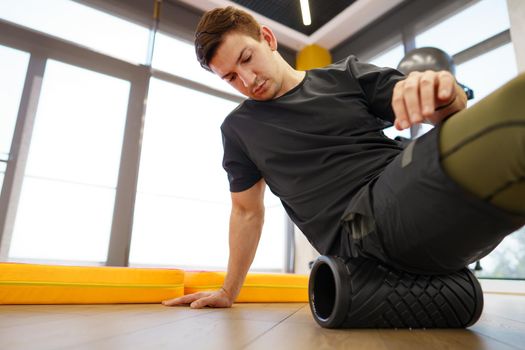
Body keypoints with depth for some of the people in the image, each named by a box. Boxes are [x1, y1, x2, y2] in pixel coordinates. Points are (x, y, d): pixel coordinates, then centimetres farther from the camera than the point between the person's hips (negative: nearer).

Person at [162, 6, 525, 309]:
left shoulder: (346, 75, 17)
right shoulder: (239, 128, 18)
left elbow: (453, 110, 10)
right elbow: (247, 211, 24)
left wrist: (443, 93, -15)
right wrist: (228, 292, 25)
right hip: (360, 224, -3)